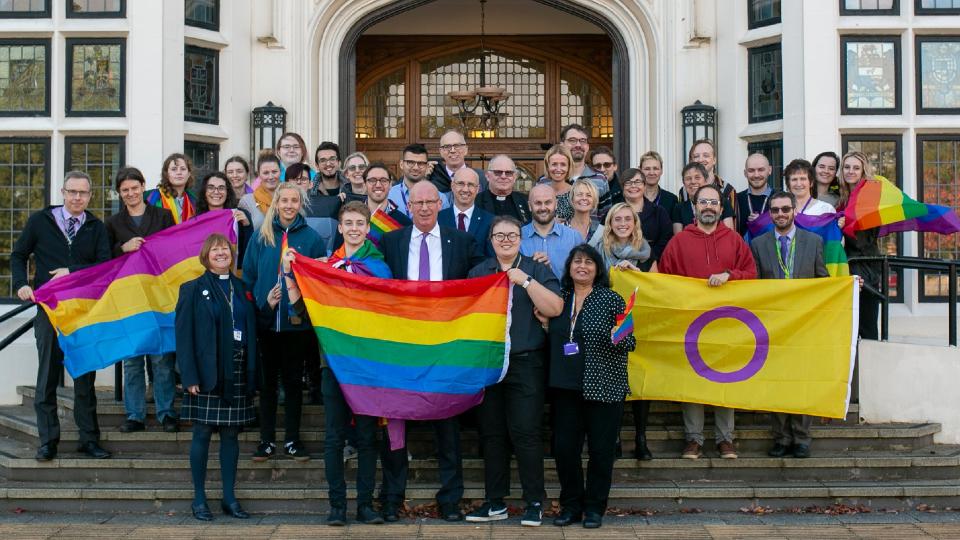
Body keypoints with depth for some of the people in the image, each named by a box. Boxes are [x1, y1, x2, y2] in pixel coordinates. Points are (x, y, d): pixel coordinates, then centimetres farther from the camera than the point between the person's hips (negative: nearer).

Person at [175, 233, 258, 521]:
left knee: (231, 435, 7)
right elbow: (183, 334, -5)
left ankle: (229, 498, 15)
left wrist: (252, 374, 4)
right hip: (207, 375, -3)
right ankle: (199, 499, 10)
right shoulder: (193, 289, 1)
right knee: (202, 434, 1)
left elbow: (252, 331, 12)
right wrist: (189, 376, -14)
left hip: (237, 375, 4)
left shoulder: (242, 289, 13)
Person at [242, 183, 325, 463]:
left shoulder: (311, 238, 0)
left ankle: (292, 439, 17)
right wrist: (262, 301, -11)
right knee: (267, 380, 8)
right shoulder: (260, 236, 4)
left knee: (293, 380, 8)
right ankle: (267, 439, 16)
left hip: (298, 322, -1)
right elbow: (248, 275, 4)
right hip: (266, 321, 1)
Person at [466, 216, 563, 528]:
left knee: (526, 433, -7)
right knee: (492, 434, 7)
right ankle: (495, 502, 16)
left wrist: (525, 281, -15)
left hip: (525, 364, -3)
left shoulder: (537, 271, 3)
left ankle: (535, 502, 4)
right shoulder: (477, 273, 13)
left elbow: (555, 308, -10)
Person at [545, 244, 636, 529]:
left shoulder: (612, 299, -3)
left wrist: (620, 337, -25)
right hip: (566, 387, 4)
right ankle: (571, 505, 19)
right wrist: (544, 323, 1)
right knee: (564, 447, 4)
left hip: (603, 386, -4)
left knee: (601, 449, 2)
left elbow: (630, 344, -4)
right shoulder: (560, 298, 8)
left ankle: (595, 507, 17)